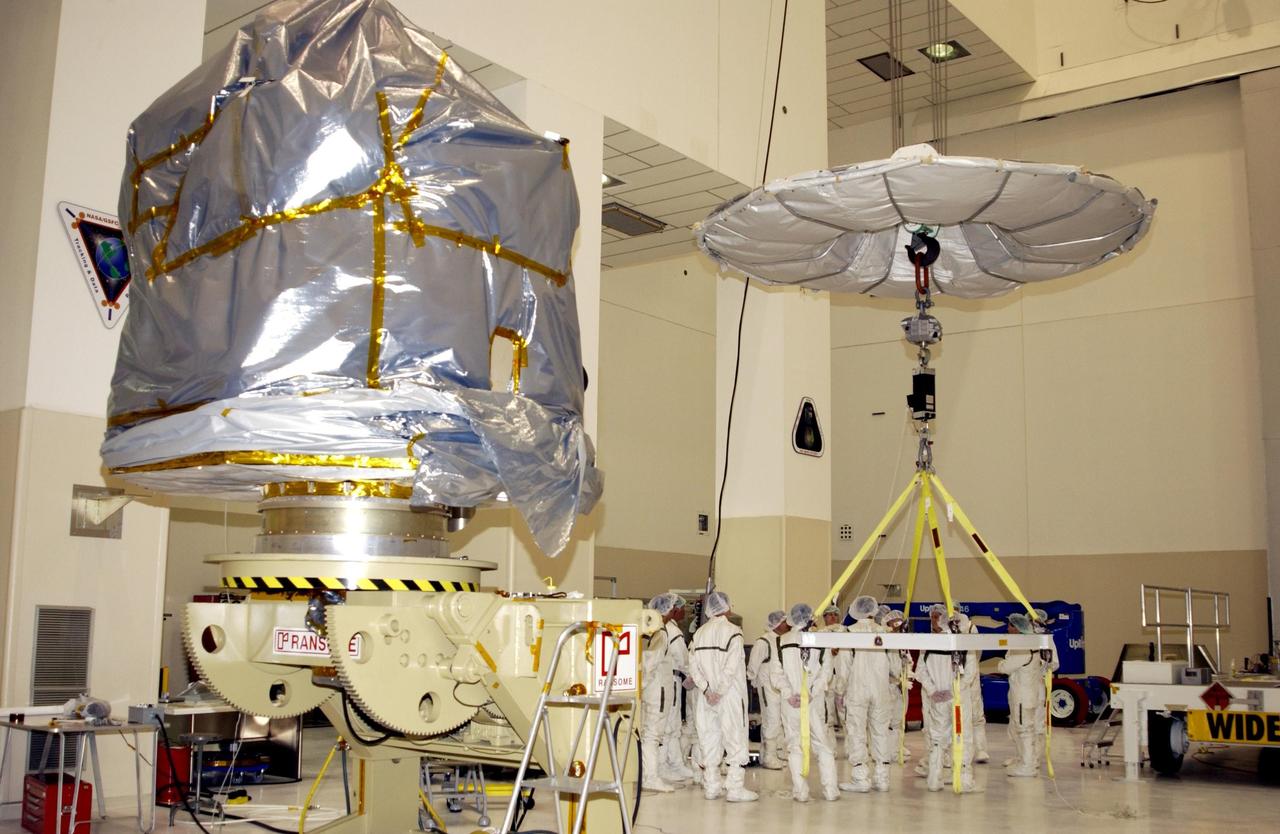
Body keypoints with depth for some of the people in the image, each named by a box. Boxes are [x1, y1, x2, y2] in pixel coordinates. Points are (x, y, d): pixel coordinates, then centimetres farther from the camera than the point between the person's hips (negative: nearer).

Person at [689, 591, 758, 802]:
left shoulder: (699, 633, 6)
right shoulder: (732, 632, -10)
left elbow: (693, 665, 0)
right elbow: (731, 667, -17)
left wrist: (706, 689, -4)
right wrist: (720, 691, -12)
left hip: (706, 696, 5)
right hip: (729, 695, -5)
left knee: (709, 737, 11)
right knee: (734, 737, 1)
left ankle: (712, 786, 16)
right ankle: (735, 788, 0)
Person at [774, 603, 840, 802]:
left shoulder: (782, 642, 0)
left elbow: (777, 674, -3)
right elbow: (826, 673, -6)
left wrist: (789, 694, -8)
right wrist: (811, 692, -9)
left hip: (790, 701, 0)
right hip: (815, 701, 0)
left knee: (795, 745, 7)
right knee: (822, 744, 10)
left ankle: (800, 791, 5)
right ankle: (830, 789, 9)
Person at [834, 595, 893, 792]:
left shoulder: (849, 633, -8)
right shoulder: (884, 632, 0)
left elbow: (843, 666, -6)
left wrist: (840, 692, 3)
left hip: (856, 691, -3)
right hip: (881, 692, 3)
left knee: (856, 734, 2)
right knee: (880, 733, 11)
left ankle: (860, 779, 1)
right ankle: (881, 778, 15)